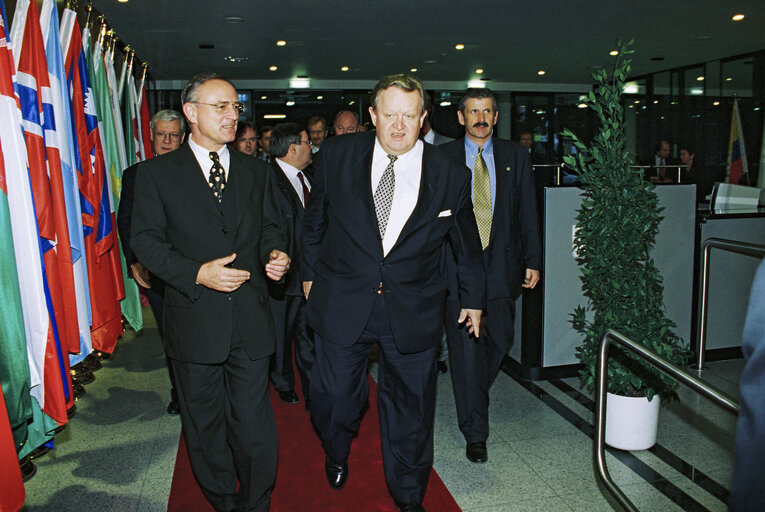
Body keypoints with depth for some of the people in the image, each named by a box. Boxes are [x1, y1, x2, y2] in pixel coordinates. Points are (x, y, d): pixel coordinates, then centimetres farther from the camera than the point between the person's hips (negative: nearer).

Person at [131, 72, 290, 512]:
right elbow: (147, 240, -4)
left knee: (253, 425, 7)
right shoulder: (157, 173, 0)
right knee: (205, 425, 16)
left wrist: (275, 253, -8)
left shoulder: (254, 172, 10)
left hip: (250, 322, 2)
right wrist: (197, 273, -19)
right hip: (194, 322, -1)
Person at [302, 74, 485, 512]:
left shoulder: (450, 176, -5)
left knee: (411, 410, 11)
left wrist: (474, 298, 17)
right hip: (343, 302, 1)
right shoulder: (337, 156, -4)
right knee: (333, 400, 9)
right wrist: (311, 273, 15)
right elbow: (315, 221, 10)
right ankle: (337, 456, 46)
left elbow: (467, 246, 9)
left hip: (413, 311, 0)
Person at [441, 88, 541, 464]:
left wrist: (533, 261, 3)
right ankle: (475, 432, 12)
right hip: (458, 264, -2)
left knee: (500, 339, 10)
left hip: (501, 264, 3)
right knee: (466, 346, 0)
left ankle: (473, 397, 40)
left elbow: (528, 211, 8)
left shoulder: (515, 156, 8)